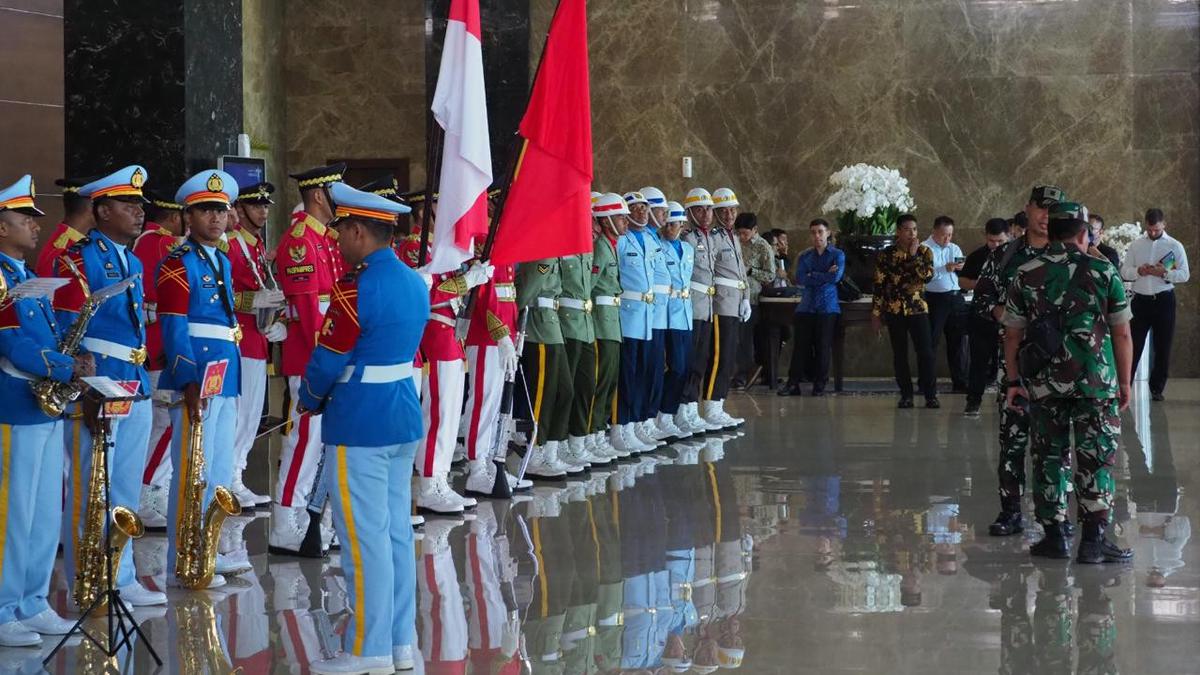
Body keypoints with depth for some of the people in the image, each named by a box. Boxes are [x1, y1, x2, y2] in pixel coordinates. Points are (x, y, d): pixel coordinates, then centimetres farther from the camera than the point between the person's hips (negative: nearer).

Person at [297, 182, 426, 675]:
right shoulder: (414, 283, 8)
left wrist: (309, 401, 5)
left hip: (359, 428, -8)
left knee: (365, 537, -1)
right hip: (404, 418, 9)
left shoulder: (356, 291, -19)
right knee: (397, 530, 13)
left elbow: (327, 361, -15)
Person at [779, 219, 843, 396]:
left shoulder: (837, 254, 5)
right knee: (801, 346, -3)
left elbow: (836, 277, -11)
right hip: (806, 306, 2)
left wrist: (812, 276, -4)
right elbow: (800, 280, -2)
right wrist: (825, 276, -6)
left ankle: (820, 385, 5)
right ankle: (793, 383, -2)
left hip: (828, 307, -2)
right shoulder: (804, 257, 13)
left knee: (823, 346, -2)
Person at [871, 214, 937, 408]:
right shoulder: (886, 255, 2)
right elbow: (879, 285, 4)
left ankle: (930, 395, -3)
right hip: (894, 311, 1)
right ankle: (906, 395, 11)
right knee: (899, 355, 4)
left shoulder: (924, 252, 2)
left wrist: (914, 255, -15)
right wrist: (876, 314, 2)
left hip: (918, 309, 0)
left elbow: (928, 276, -14)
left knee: (926, 352, -7)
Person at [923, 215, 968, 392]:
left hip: (956, 298, 6)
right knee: (930, 342, -2)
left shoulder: (954, 249, 16)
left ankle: (960, 382, 15)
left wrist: (961, 268, -7)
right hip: (935, 299, -6)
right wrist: (945, 269, -25)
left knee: (958, 340, 9)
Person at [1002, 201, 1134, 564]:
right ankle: (1094, 537, -1)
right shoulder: (1104, 272, -2)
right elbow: (1122, 334, 1)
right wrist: (1124, 382, 9)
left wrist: (1013, 379, 13)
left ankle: (1054, 536, 12)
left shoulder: (1027, 275, 2)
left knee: (1049, 456, 10)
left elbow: (1012, 334, 4)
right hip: (1096, 381, -2)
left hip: (1043, 381, 2)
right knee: (1095, 458, 2)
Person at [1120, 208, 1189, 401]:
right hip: (1141, 300, 1)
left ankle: (1157, 388, 15)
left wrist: (1165, 273, -20)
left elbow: (1184, 274, -3)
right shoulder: (1136, 245, 7)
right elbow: (1124, 272, 4)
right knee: (1134, 344, -1)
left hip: (1164, 300, 0)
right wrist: (1138, 271, -16)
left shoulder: (1175, 246, 1)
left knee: (1163, 346, 6)